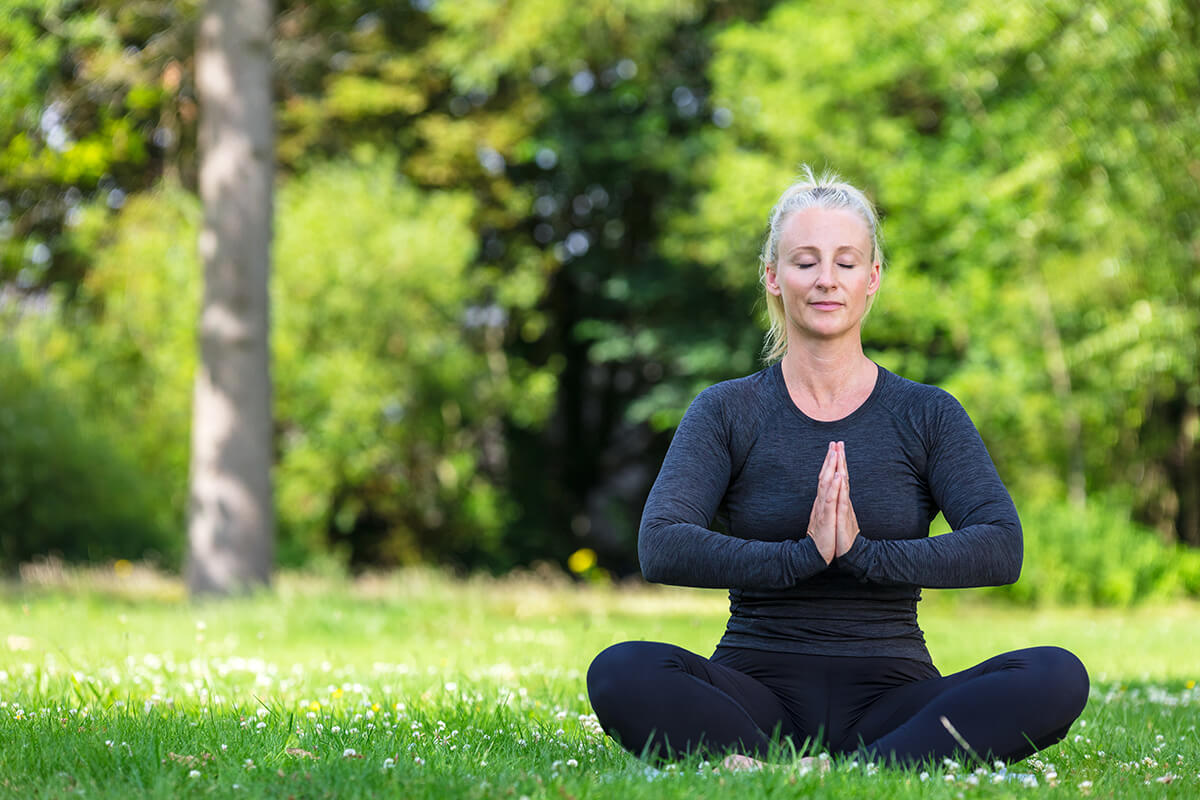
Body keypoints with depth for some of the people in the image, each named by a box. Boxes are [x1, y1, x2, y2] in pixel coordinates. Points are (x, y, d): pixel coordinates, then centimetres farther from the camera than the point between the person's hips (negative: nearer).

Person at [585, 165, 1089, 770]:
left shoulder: (927, 415, 8)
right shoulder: (727, 413, 6)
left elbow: (1001, 548, -8)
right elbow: (661, 548, -10)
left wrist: (863, 554, -21)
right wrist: (803, 556, -22)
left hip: (887, 694, 1)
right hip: (759, 691, -1)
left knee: (1056, 677, -28)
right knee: (621, 672, -31)